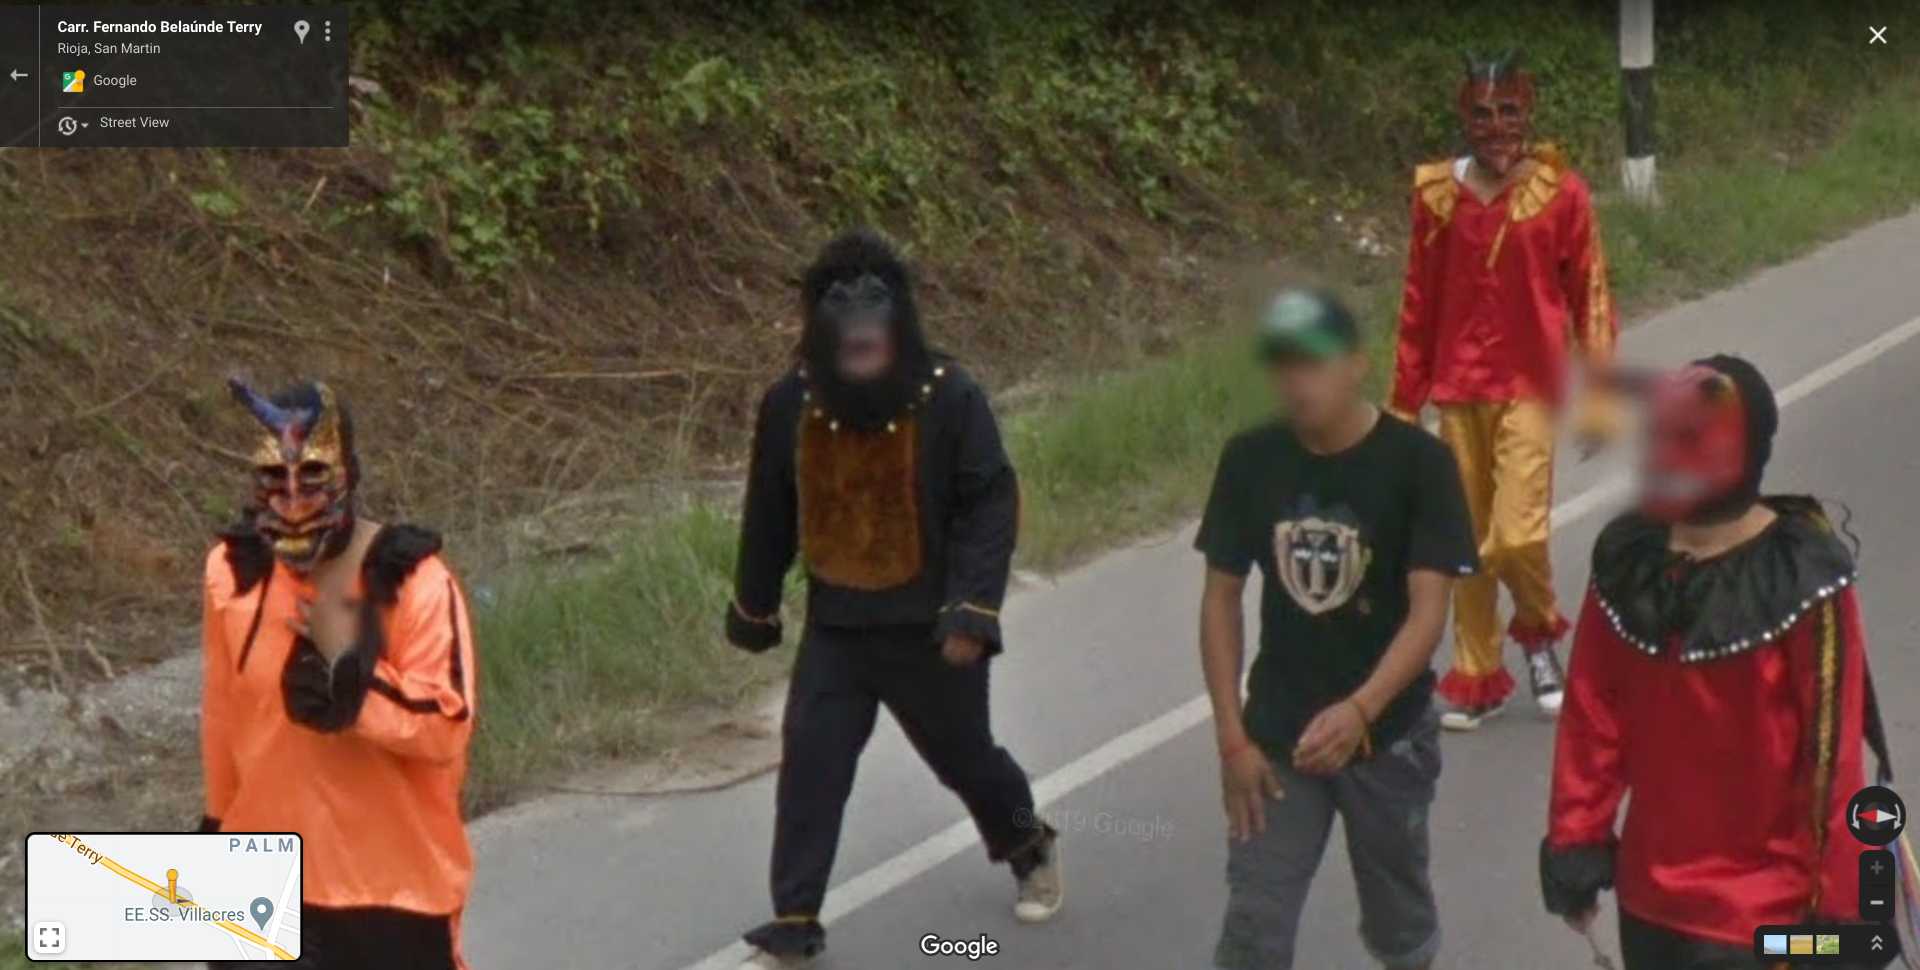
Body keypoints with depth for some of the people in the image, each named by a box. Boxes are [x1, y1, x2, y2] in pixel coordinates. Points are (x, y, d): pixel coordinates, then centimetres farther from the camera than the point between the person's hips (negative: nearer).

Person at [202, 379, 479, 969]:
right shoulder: (234, 572, -5)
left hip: (396, 870, -3)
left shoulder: (414, 581, -19)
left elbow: (445, 727, -22)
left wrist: (351, 661, -28)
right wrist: (222, 819, 15)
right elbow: (224, 713, 7)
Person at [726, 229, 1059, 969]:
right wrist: (753, 606, 14)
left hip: (927, 625, -2)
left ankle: (1030, 849, 45)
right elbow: (770, 512, 6)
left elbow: (991, 507, -15)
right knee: (809, 765, -5)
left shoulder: (950, 399, -17)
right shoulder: (791, 403, -7)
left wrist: (972, 611, -23)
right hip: (835, 625, 2)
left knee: (963, 753, 15)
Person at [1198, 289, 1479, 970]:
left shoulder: (1417, 462, -15)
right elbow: (1221, 597, 1)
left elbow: (1427, 611, -18)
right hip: (1277, 733, 2)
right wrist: (1231, 735, -4)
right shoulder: (1250, 460, -5)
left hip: (1386, 734, -2)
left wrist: (1360, 710, -33)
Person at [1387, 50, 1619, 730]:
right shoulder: (1437, 194, 1)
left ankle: (1539, 631, 19)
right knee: (1470, 540, 9)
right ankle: (1475, 678, 23)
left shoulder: (1561, 193, -5)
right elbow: (1418, 304, 7)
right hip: (1458, 390, 3)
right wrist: (1404, 402, 9)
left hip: (1530, 387, -3)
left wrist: (1600, 394, -4)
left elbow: (1590, 298, -1)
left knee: (1517, 534, -12)